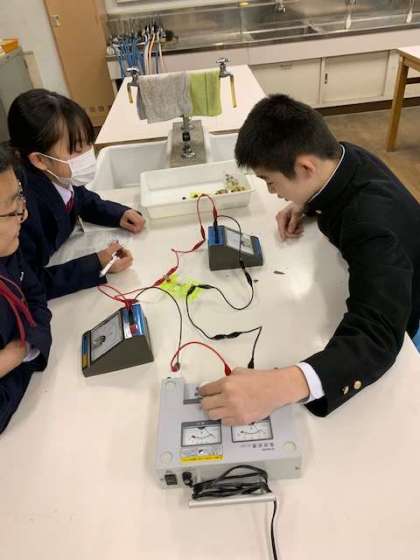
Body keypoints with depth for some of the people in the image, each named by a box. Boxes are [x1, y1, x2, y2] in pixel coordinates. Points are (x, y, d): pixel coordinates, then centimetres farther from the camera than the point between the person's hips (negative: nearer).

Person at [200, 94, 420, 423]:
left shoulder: (373, 224, -43)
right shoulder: (344, 157, -18)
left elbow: (377, 338, -50)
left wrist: (283, 386, -66)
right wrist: (303, 206, -14)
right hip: (366, 287, 7)